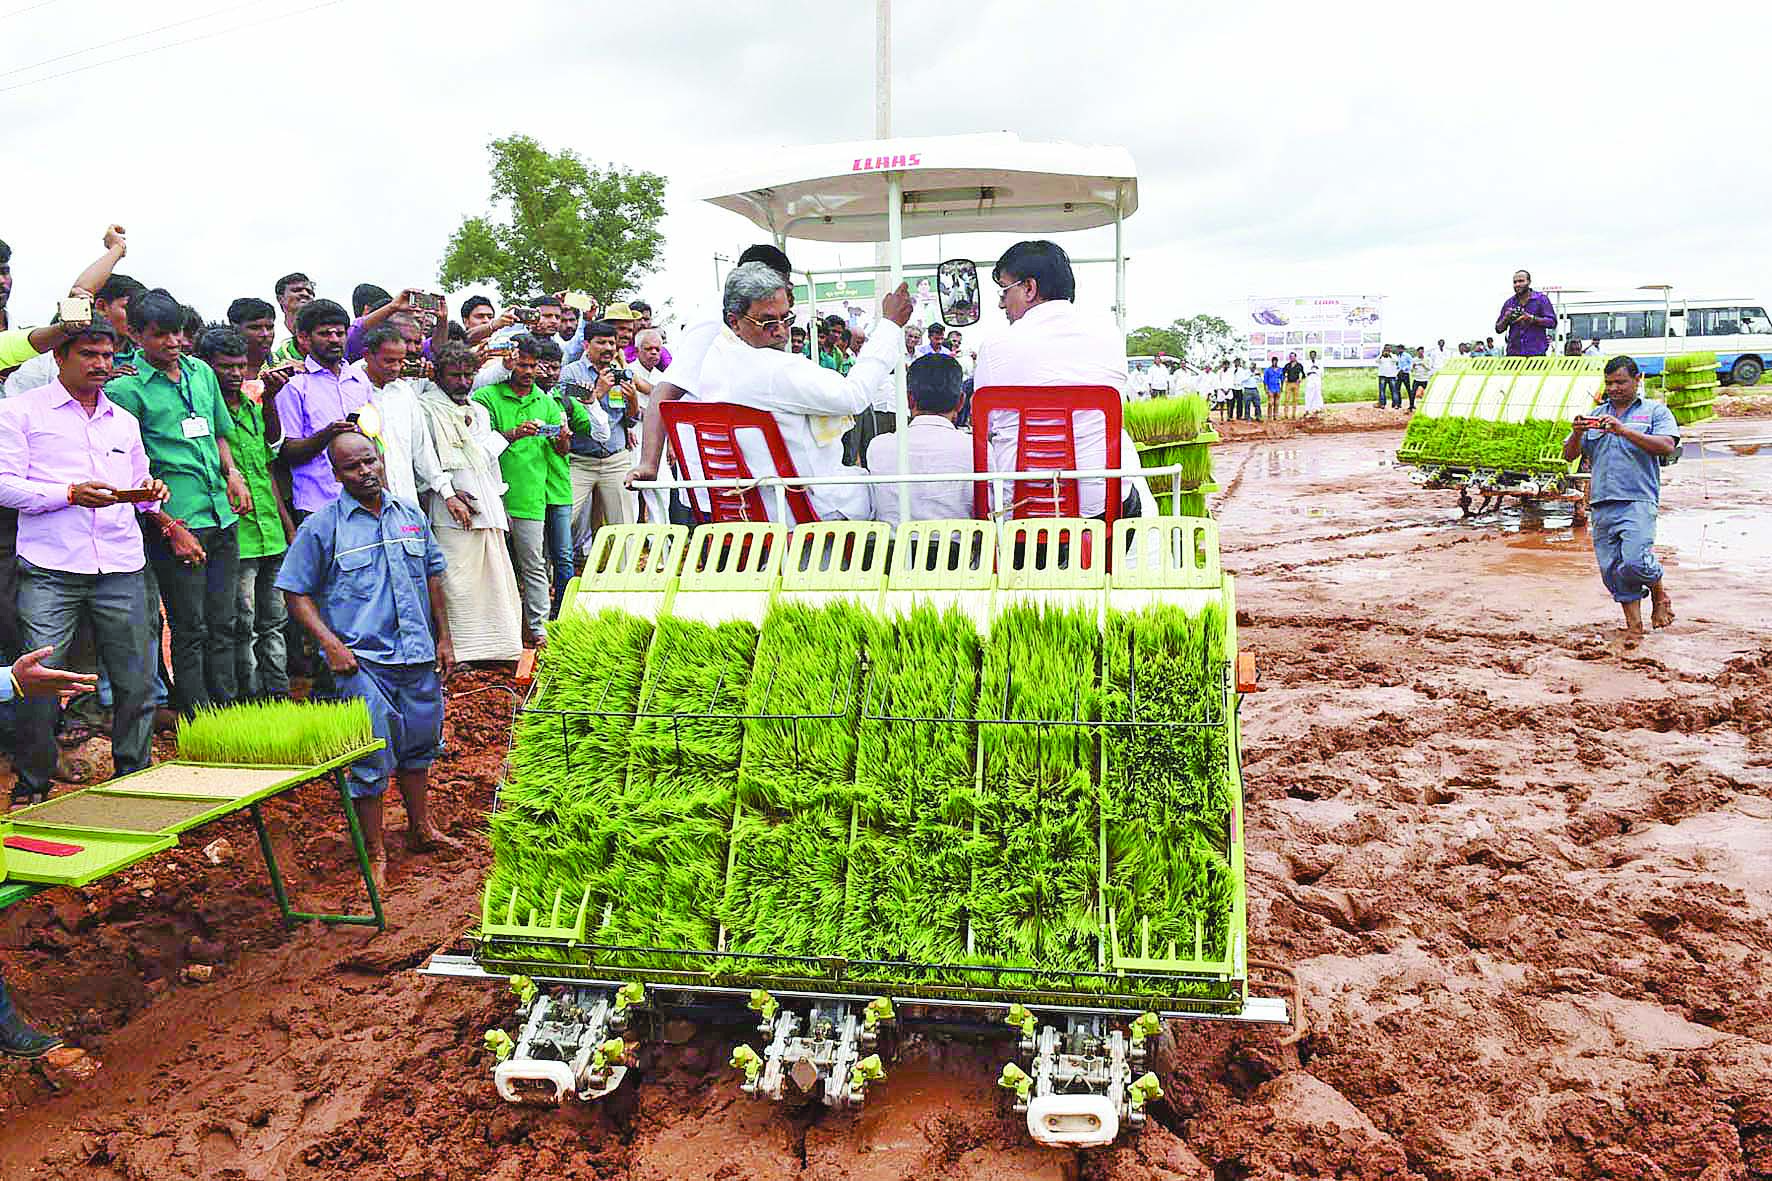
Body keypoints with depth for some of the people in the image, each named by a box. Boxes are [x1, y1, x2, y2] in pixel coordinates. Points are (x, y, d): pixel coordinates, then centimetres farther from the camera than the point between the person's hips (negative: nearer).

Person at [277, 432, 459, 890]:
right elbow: (296, 593, -4)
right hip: (362, 661, -5)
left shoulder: (410, 515, 9)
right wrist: (332, 645, -14)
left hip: (418, 655, 5)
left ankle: (421, 828, 37)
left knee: (419, 743, 18)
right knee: (372, 757, -3)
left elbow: (433, 576, 17)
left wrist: (443, 638, 14)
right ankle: (375, 853, 11)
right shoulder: (320, 527, -5)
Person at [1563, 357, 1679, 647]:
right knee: (1612, 569, 2)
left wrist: (1624, 431, -17)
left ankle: (1659, 593, 12)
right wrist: (1577, 434, -6)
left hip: (1637, 501, -4)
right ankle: (1634, 624, 13)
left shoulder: (1655, 411, 8)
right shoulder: (1596, 415, 19)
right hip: (1601, 504, 5)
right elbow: (1570, 455, 16)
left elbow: (1667, 446, -9)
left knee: (1635, 563, -19)